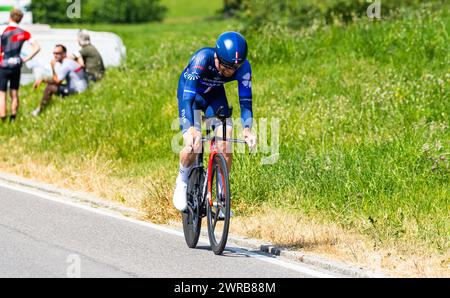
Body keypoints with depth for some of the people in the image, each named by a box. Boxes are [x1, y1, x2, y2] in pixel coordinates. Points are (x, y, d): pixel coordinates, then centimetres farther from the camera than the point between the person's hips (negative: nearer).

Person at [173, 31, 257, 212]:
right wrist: (189, 129, -59)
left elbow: (245, 101, -27)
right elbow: (187, 97, -44)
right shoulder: (202, 59, -40)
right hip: (191, 92, -3)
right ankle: (183, 181, 11)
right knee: (193, 146, -20)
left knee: (224, 146, -17)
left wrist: (247, 128, -46)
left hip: (215, 95, 3)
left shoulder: (243, 67, -30)